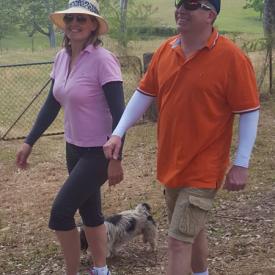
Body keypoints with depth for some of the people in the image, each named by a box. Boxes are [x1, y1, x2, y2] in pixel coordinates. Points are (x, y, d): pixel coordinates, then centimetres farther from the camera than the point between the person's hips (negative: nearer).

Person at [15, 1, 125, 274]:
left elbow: (118, 112, -20)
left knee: (60, 212, -8)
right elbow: (52, 105, 11)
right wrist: (29, 142, 10)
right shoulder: (62, 57, 3)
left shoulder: (102, 59, -20)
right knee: (89, 211, 17)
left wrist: (115, 159, -21)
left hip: (99, 151, -7)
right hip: (74, 148, 7)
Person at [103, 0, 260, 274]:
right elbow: (144, 93, 9)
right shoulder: (165, 50, 1)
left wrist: (241, 164, -15)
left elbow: (249, 112, -13)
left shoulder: (231, 57, -16)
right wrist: (118, 133, 1)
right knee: (192, 230, 24)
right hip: (171, 164, 6)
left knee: (178, 240, -6)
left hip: (202, 169, -6)